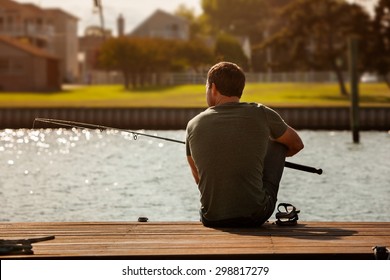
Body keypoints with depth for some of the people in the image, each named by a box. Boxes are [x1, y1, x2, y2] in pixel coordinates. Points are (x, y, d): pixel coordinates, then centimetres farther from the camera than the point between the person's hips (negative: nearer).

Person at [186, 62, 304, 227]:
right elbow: (297, 145, 16)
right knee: (277, 144, 21)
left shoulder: (194, 125, 1)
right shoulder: (261, 115, -3)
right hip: (255, 217, -2)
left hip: (211, 219, 2)